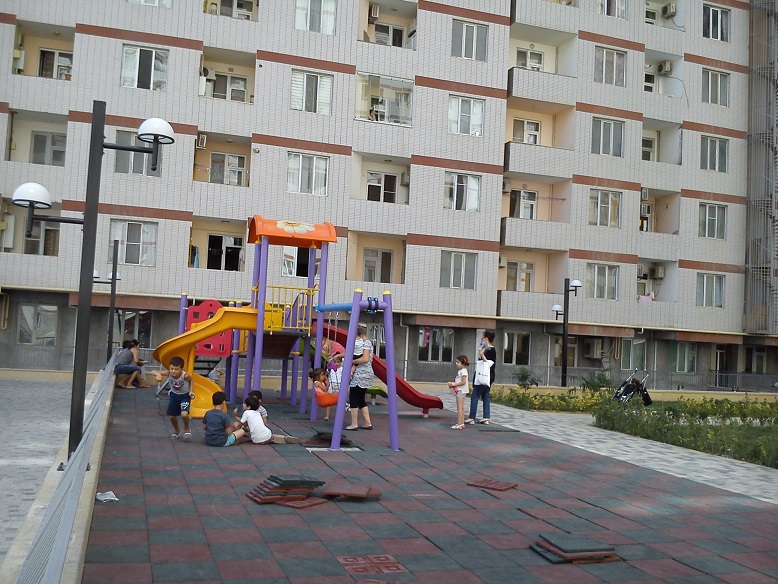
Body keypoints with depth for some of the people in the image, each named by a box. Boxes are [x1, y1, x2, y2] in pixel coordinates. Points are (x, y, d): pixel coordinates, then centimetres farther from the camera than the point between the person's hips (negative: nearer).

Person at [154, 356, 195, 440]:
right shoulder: (169, 373, -28)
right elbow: (154, 372, -33)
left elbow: (191, 380, -9)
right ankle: (177, 431, 43)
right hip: (174, 395, 4)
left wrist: (190, 391, -18)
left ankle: (186, 429, 8)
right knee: (172, 416, 11)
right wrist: (158, 374, -54)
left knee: (184, 414, -25)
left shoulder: (185, 376, -33)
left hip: (185, 396, -4)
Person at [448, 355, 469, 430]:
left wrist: (454, 384, -18)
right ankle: (462, 423, 19)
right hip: (460, 390, 11)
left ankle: (459, 424, -10)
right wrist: (452, 383, 3)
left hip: (461, 391, -11)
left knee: (459, 408, -10)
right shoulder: (460, 370, 15)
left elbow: (463, 382, -22)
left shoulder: (463, 371, -15)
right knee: (461, 407, 13)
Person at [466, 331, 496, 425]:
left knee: (475, 396, -7)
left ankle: (471, 418, -6)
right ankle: (486, 418, 12)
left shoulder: (489, 350, -15)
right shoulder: (492, 349, 15)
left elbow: (488, 364, -20)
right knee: (486, 397, 11)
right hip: (488, 377, 10)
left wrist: (481, 354, -23)